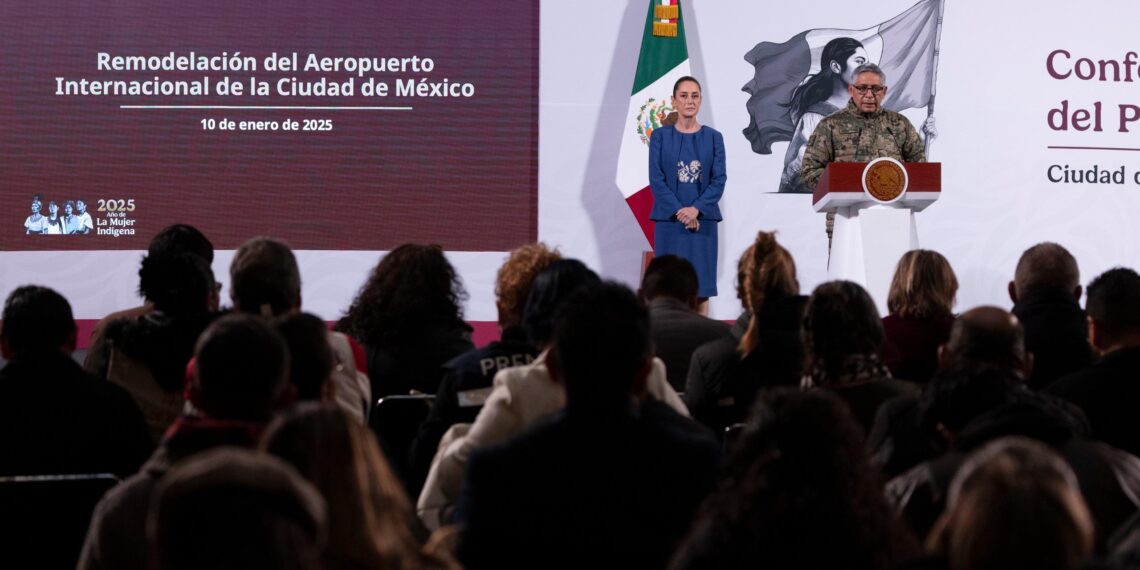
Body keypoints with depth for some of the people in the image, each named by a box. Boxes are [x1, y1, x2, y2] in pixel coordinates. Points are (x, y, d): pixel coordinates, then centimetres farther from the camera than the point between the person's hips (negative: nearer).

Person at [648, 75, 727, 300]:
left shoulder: (713, 138, 6)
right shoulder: (660, 136, 4)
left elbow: (719, 180, 0)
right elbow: (656, 179, -2)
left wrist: (696, 209, -14)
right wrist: (679, 211, -14)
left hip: (703, 221, 1)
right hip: (669, 221, -1)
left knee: (700, 284, -1)